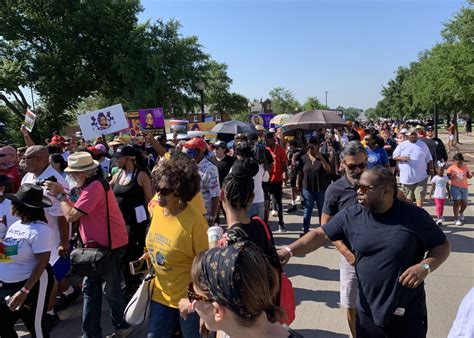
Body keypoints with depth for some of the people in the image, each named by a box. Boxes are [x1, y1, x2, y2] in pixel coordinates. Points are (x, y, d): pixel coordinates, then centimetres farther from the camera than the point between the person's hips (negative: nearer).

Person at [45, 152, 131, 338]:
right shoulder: (93, 184, 11)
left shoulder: (95, 186, -23)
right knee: (90, 288, 13)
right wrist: (62, 194, 0)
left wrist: (60, 195, -9)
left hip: (109, 245, -10)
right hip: (99, 245, 10)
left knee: (110, 289, 6)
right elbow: (77, 210, 9)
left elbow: (71, 216, -22)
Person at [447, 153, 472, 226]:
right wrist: (451, 177, -22)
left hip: (464, 187, 4)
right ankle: (456, 219, 2)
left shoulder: (465, 167, 7)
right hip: (455, 187, -4)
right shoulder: (451, 168, -4)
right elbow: (448, 176, 0)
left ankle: (461, 212, 42)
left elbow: (468, 176, 14)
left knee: (464, 203, 7)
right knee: (457, 202, -8)